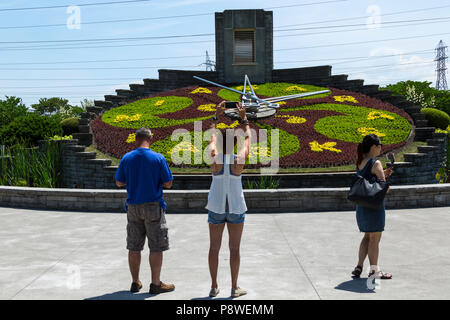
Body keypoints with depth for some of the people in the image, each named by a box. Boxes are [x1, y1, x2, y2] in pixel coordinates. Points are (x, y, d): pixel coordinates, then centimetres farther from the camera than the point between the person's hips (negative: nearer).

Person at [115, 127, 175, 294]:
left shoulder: (126, 158, 0)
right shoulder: (158, 158, -9)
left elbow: (119, 183, 6)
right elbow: (168, 184, -6)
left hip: (133, 207, 4)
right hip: (153, 206, -4)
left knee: (134, 247, 11)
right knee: (156, 247, 5)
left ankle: (135, 282, 20)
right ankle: (155, 284, 10)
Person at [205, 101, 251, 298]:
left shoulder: (215, 158, -10)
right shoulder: (239, 159, -12)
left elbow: (213, 137, 9)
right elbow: (247, 138, 6)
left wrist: (217, 116, 18)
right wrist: (243, 118, 15)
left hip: (216, 207, 1)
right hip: (236, 207, -1)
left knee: (214, 248, 9)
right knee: (234, 249, 7)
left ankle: (214, 287, 16)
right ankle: (234, 288, 14)